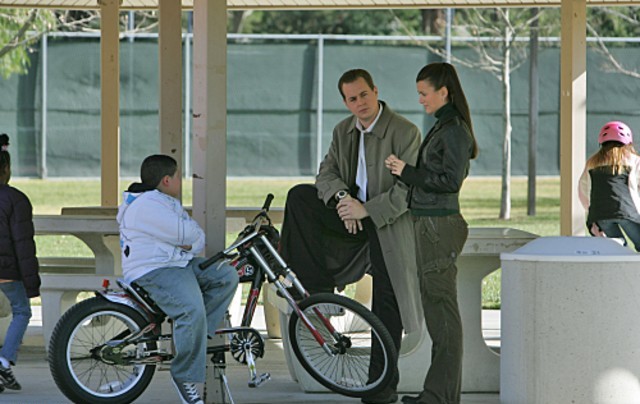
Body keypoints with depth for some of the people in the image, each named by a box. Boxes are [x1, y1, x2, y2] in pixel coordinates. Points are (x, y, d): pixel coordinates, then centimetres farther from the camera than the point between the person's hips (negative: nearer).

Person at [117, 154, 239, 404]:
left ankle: (192, 334, -3)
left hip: (181, 263, 10)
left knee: (227, 276, -3)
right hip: (152, 272, -10)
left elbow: (197, 236, 16)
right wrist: (191, 235, 5)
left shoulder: (168, 203, 22)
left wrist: (191, 242, -7)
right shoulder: (146, 205, -13)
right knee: (192, 310, -29)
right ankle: (184, 375, -19)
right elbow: (184, 234, -19)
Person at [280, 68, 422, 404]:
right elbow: (326, 174, 2)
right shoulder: (343, 131, 5)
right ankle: (313, 286, -6)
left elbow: (409, 190, -21)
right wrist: (341, 197, -21)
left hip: (388, 225, -6)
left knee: (386, 305, -6)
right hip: (353, 214, 6)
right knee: (299, 196, -9)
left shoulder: (404, 133, -16)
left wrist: (366, 210, -27)